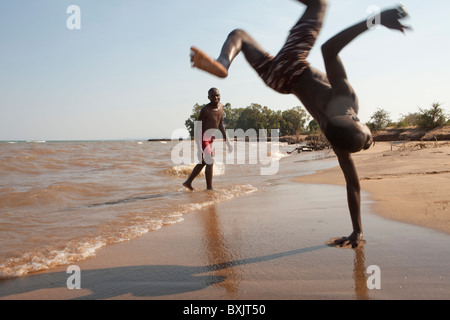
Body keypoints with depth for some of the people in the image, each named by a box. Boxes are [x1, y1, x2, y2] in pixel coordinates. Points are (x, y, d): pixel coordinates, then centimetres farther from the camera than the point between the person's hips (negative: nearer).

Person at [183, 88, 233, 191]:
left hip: (210, 139, 9)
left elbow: (221, 125, 15)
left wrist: (227, 141, 14)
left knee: (203, 162, 17)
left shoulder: (221, 107, 4)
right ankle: (209, 188, 2)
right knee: (210, 162, -10)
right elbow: (198, 128, -21)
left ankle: (188, 182, 29)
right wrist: (199, 147, -27)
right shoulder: (205, 110, -20)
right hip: (202, 139, -9)